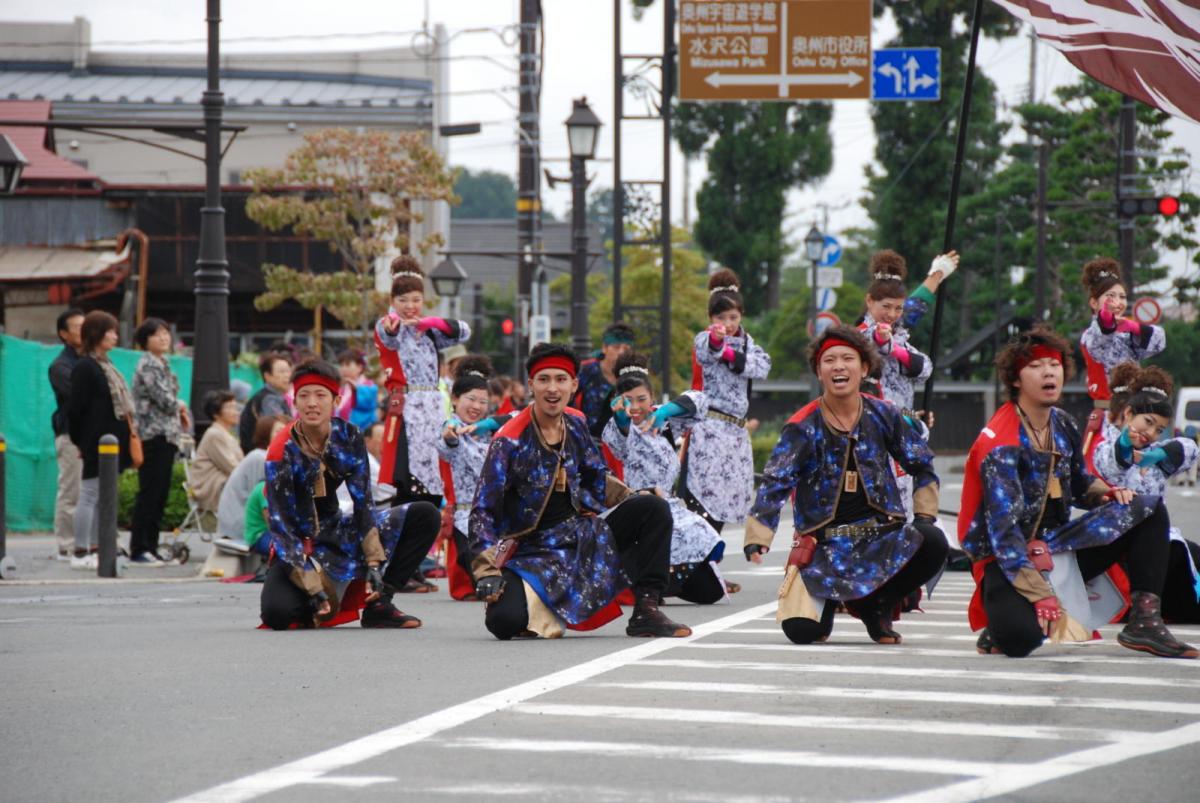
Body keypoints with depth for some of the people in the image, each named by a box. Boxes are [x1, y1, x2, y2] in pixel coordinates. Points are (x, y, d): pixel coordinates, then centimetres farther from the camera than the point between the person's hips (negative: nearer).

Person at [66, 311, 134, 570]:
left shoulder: (105, 365, 16)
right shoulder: (84, 368, -12)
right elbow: (75, 408, -13)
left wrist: (127, 437, 14)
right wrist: (79, 441, -10)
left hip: (110, 444, 9)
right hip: (96, 443, -9)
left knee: (102, 497, 11)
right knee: (89, 496, -5)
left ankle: (94, 550, 15)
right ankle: (81, 554, -2)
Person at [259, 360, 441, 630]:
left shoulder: (349, 437, -8)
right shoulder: (282, 453, -22)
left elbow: (362, 503, -5)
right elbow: (281, 527, -23)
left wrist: (374, 564, -15)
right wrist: (314, 589, -28)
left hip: (337, 533, 5)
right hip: (298, 545, -5)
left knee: (425, 516, -8)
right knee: (277, 612, -34)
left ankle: (379, 605, -8)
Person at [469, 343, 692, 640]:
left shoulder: (576, 423, 3)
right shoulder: (509, 442, -15)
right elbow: (482, 511, -15)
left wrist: (632, 498, 8)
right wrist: (487, 571, -24)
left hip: (583, 534, 6)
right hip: (534, 551, -6)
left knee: (654, 508, -12)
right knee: (504, 620, -32)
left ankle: (645, 612, -12)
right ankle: (540, 612, 6)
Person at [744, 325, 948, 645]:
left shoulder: (884, 415, 3)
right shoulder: (803, 427, -5)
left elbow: (922, 466, 14)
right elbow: (774, 484, -11)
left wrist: (924, 518, 2)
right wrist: (757, 540, -23)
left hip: (881, 535, 2)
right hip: (823, 544, -2)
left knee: (933, 544, -30)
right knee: (800, 630, -23)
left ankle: (877, 605, 0)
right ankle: (829, 603, 18)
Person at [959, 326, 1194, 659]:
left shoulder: (1064, 426, 6)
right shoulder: (1000, 444, -18)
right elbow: (1003, 529, -24)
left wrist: (1108, 493, -1)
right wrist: (1043, 597, -31)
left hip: (1058, 549, 8)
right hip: (1006, 560, -8)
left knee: (1149, 509, 0)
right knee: (1021, 637, -37)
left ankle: (1145, 620, -9)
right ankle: (1001, 625, 2)